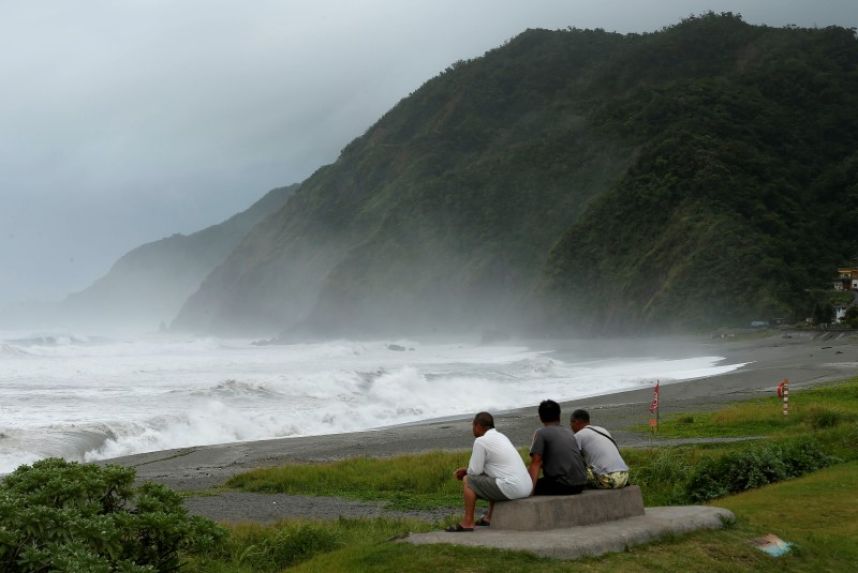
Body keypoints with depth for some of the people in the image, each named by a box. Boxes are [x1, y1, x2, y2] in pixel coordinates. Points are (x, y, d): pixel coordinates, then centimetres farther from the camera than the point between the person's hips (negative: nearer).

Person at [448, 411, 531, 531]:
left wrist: (466, 472, 14)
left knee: (468, 481, 1)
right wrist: (466, 470, 22)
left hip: (511, 488, -9)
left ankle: (468, 522, 0)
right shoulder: (501, 436, 18)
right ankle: (490, 517, 31)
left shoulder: (481, 441, -9)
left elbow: (475, 471, -7)